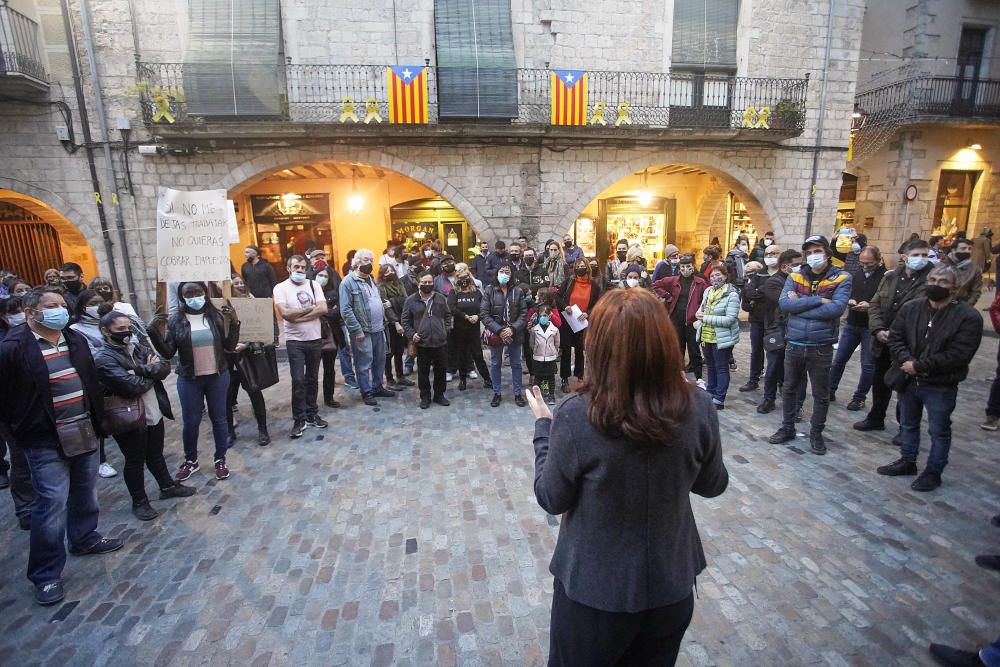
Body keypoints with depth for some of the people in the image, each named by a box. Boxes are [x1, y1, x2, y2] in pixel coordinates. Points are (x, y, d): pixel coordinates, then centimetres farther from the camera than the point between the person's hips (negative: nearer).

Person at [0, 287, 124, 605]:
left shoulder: (76, 339, 6)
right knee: (52, 504, -3)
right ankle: (46, 575, 12)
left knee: (85, 493, 18)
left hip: (85, 433, 6)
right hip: (46, 440, -6)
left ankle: (85, 538, 40)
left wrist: (97, 418, 11)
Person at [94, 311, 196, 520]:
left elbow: (164, 367, -8)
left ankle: (167, 486, 41)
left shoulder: (137, 347, 4)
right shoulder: (103, 359, -17)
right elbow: (134, 386, -27)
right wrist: (151, 372, -9)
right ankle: (139, 502, 30)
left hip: (154, 413, 6)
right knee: (135, 462, 12)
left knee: (156, 455, 24)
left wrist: (141, 369, -23)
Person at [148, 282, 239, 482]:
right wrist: (153, 331, -19)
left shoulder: (217, 315, -4)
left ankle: (220, 459, 25)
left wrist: (234, 323, -19)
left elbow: (230, 347, -5)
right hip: (189, 380, 0)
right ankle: (191, 460, 31)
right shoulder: (175, 320, -4)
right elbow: (168, 353, -6)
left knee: (219, 419, 10)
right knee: (190, 422, 11)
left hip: (218, 377, 0)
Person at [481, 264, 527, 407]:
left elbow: (523, 314, -3)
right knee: (495, 364, 11)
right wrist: (499, 330, -18)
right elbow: (484, 314, -10)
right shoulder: (489, 291, -5)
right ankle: (496, 394, 26)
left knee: (516, 364, 11)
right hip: (495, 334, -1)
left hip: (514, 334, 1)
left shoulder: (518, 291, -1)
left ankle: (517, 393, 26)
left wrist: (513, 329, -18)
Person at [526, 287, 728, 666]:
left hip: (594, 590, -3)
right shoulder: (698, 409, -18)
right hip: (672, 587, 3)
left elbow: (551, 500, -13)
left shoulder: (577, 417, -28)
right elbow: (713, 485, 0)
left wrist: (543, 426, -2)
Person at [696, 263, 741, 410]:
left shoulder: (732, 295, -16)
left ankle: (719, 399, 11)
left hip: (722, 338, -7)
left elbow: (730, 319, -23)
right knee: (711, 366, 20)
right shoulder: (708, 291, 6)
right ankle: (710, 392, 34)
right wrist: (700, 313, -4)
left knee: (721, 368, 3)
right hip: (706, 336, 7)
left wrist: (706, 318, -23)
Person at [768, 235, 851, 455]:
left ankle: (816, 433, 29)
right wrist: (818, 300, -19)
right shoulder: (795, 277, 3)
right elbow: (783, 304, -13)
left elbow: (836, 308, -19)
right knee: (788, 389, 15)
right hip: (794, 344, 3)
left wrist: (799, 305, -14)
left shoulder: (841, 278, -4)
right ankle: (787, 428, 32)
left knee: (821, 395, 11)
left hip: (821, 347, -2)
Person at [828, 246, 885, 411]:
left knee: (868, 365, 6)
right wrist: (849, 300, -7)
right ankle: (830, 390, 22)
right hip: (851, 324, 5)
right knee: (839, 359, 10)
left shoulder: (886, 277, -12)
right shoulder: (856, 274, 7)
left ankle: (859, 398, 18)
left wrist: (870, 306, -28)